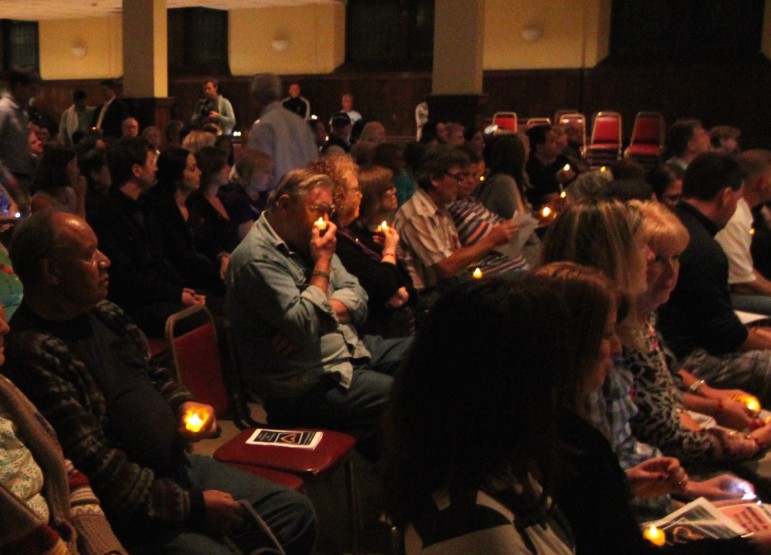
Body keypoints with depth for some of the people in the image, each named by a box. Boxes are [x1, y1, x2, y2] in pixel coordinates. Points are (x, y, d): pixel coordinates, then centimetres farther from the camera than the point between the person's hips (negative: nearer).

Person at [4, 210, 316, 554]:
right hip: (131, 514, -9)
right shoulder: (34, 354, -22)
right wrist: (193, 506, -17)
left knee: (295, 512, 8)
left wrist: (184, 404, 0)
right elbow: (98, 470, -23)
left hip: (178, 463, 9)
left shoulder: (101, 313, 6)